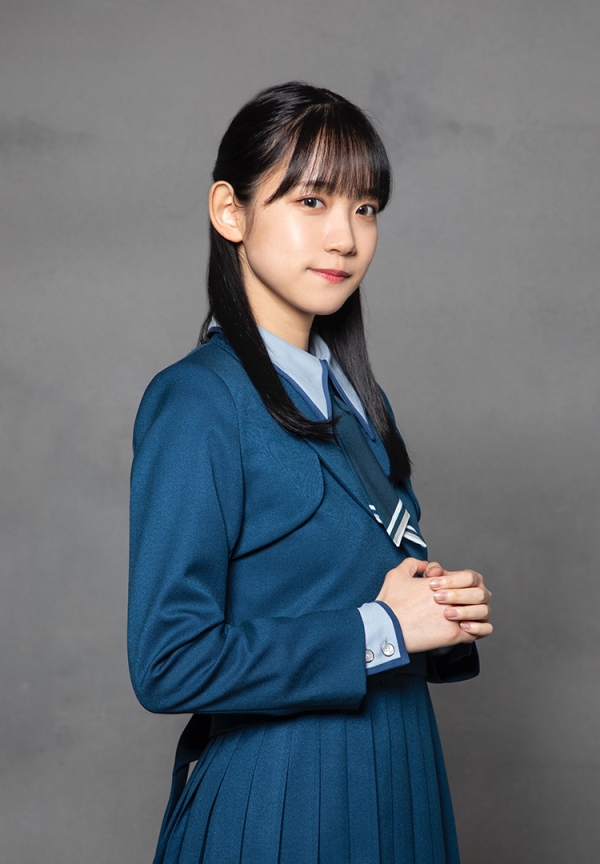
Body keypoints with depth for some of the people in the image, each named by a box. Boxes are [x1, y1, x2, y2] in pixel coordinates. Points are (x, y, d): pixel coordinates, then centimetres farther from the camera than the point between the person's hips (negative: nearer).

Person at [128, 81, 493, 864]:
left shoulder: (354, 400, 7)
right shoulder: (197, 403, -17)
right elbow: (169, 665, -21)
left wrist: (446, 611, -4)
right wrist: (381, 629, -18)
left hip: (395, 784, 7)